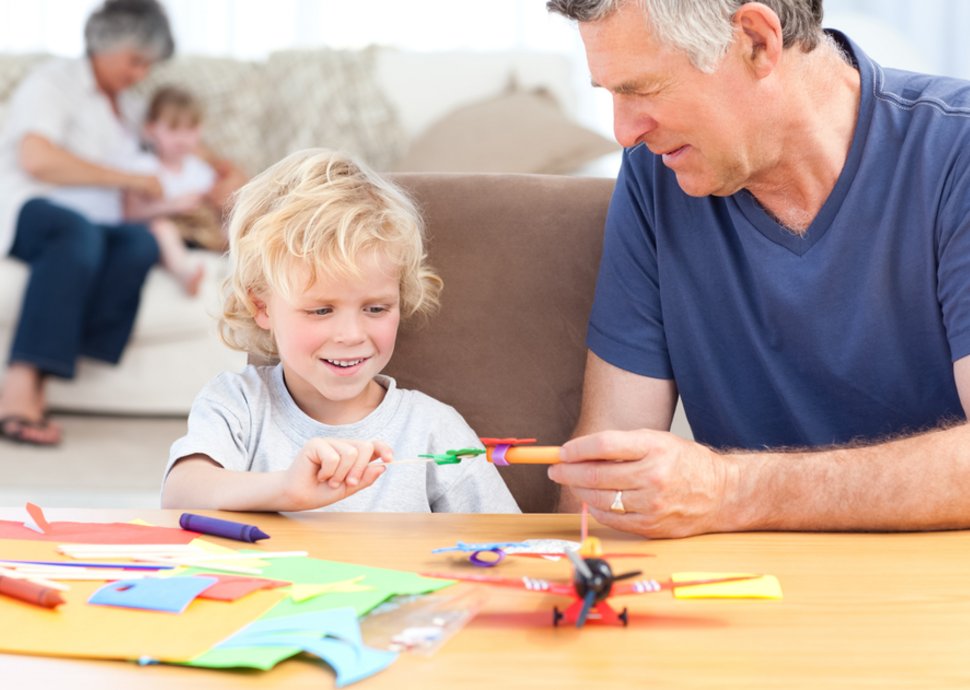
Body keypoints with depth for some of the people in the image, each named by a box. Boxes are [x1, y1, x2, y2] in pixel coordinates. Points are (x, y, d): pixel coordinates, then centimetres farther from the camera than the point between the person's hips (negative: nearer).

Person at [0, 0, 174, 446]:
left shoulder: (128, 109, 28)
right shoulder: (53, 82, 4)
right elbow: (36, 158, -12)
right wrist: (127, 179, -9)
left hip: (93, 227, 6)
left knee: (140, 241, -31)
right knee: (79, 230, -41)